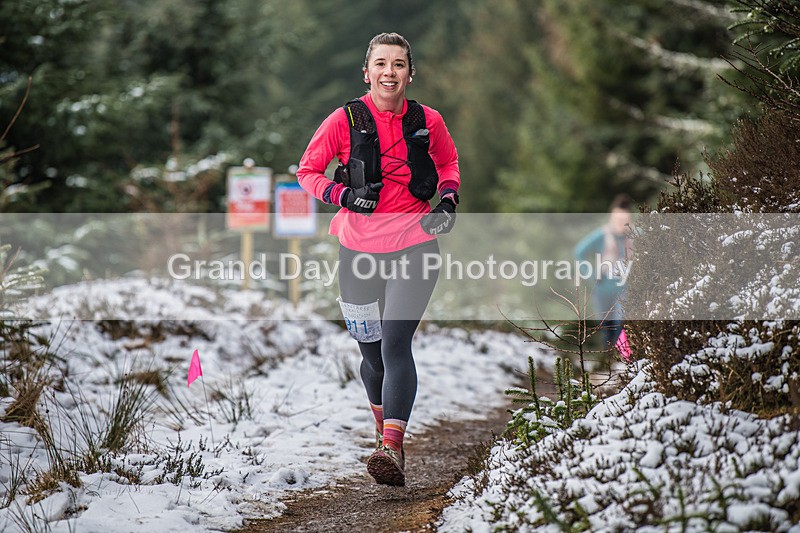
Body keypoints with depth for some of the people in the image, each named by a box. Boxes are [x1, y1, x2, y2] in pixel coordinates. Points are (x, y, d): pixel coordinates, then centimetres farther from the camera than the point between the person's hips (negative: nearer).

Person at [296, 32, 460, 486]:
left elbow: (449, 162, 21)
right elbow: (308, 171, 6)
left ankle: (392, 452, -24)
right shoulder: (345, 120, -4)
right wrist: (342, 195, -12)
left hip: (414, 245, -1)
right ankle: (384, 430, 36)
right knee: (372, 352, 10)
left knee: (395, 345, -17)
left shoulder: (428, 121, 1)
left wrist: (449, 196, 1)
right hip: (360, 247, 1)